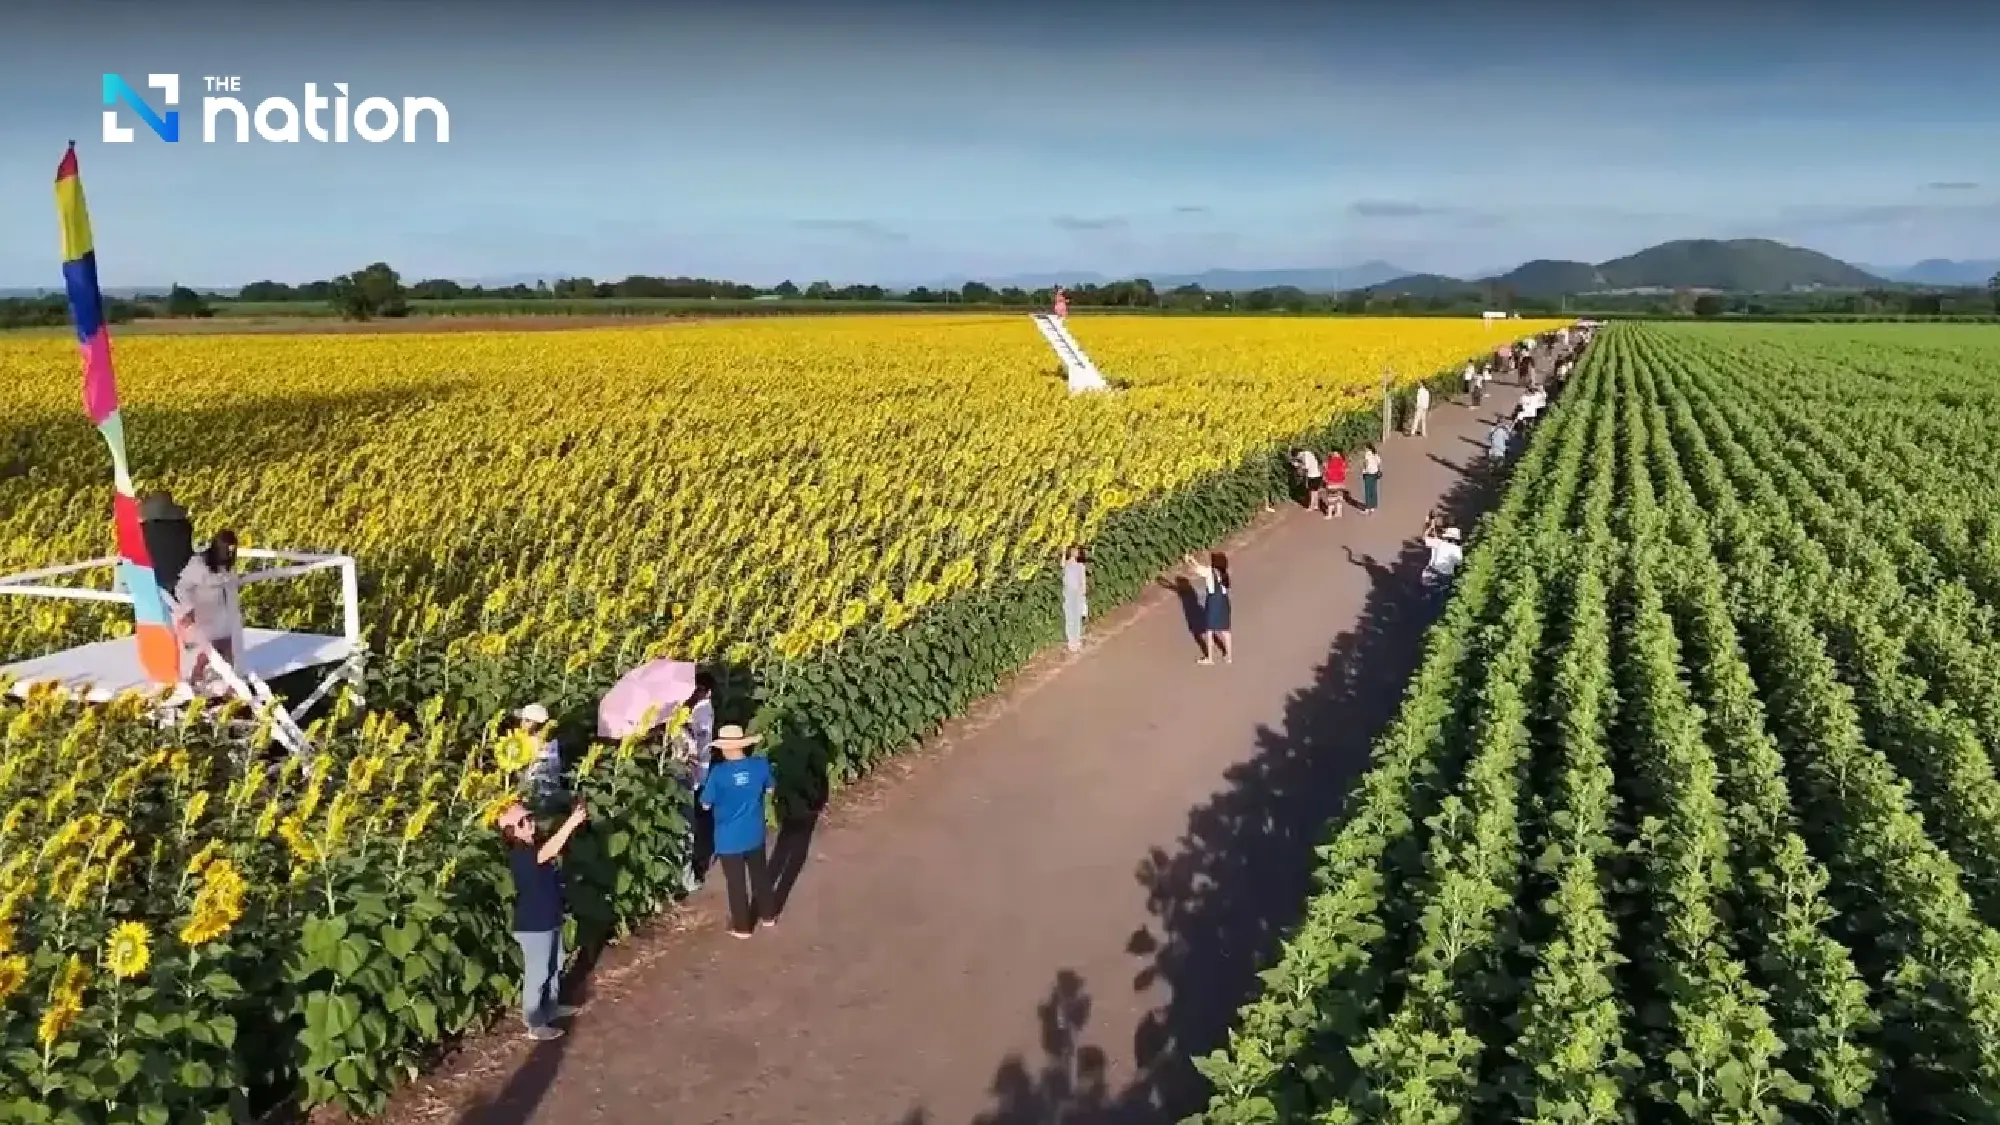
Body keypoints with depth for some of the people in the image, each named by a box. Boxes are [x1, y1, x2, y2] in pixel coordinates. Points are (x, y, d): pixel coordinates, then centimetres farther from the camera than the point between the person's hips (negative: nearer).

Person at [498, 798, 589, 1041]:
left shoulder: (535, 845, 4)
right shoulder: (518, 854, -27)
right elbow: (547, 852, -44)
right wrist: (571, 822, -53)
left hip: (551, 919, 9)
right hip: (532, 926, -9)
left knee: (554, 967, 25)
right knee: (536, 974, 5)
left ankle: (551, 1007, 45)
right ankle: (535, 1025, 19)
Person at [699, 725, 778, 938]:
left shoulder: (718, 772, -22)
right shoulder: (761, 765, -12)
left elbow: (706, 805, -11)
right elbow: (769, 789, 7)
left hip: (729, 839, -3)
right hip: (755, 834, 3)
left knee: (736, 883, 13)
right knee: (760, 874, 24)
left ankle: (742, 926, 27)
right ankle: (768, 915, 40)